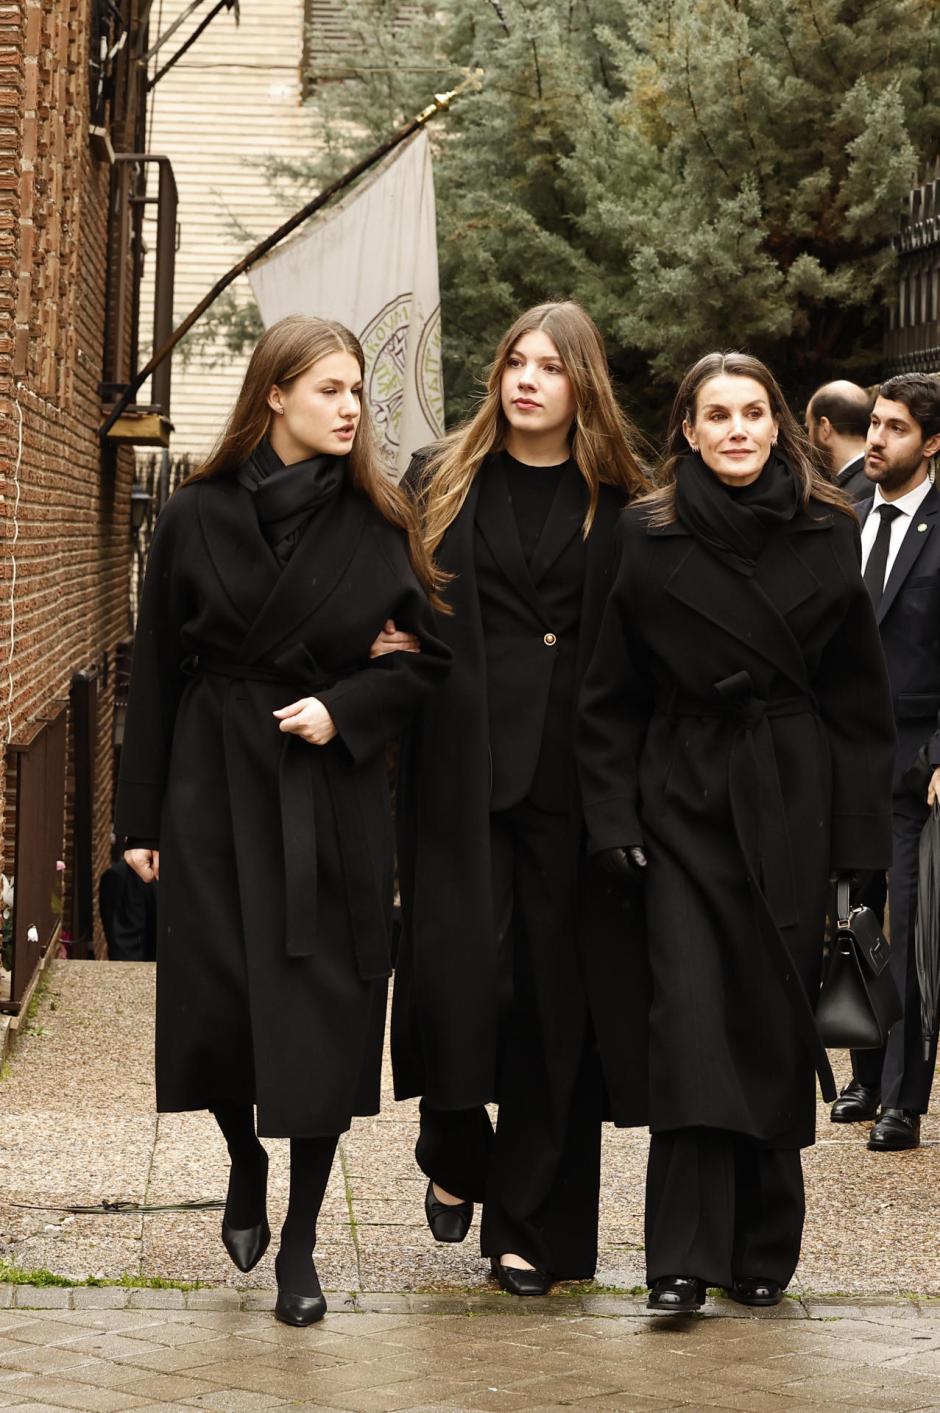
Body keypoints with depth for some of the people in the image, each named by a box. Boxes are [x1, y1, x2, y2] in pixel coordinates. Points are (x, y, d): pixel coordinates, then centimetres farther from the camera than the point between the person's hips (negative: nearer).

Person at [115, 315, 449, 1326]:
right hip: (216, 784, 0)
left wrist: (345, 708, -12)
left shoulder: (379, 524, 0)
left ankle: (299, 1242, 11)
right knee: (214, 1005, 1)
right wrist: (141, 818, 2)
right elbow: (155, 674, 3)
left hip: (333, 795, 0)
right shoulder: (198, 517, -1)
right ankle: (246, 1163, 32)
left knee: (323, 1010, -1)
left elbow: (431, 656, 5)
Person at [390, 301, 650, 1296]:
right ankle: (455, 1157, 19)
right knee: (459, 969, -10)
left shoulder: (618, 505, 8)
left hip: (572, 774, 0)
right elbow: (394, 616, 11)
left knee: (553, 991, 1)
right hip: (461, 766, 0)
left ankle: (532, 1223, 10)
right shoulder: (441, 482, 9)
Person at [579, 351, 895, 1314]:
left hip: (792, 803, 1)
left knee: (777, 1016, 4)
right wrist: (614, 826, -4)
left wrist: (860, 839, -1)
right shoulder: (648, 538, 2)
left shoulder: (826, 537, 4)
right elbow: (610, 699, 4)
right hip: (684, 800, -1)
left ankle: (763, 1249, 16)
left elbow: (860, 700, 5)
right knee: (691, 1017, -9)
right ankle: (683, 1259, -9)